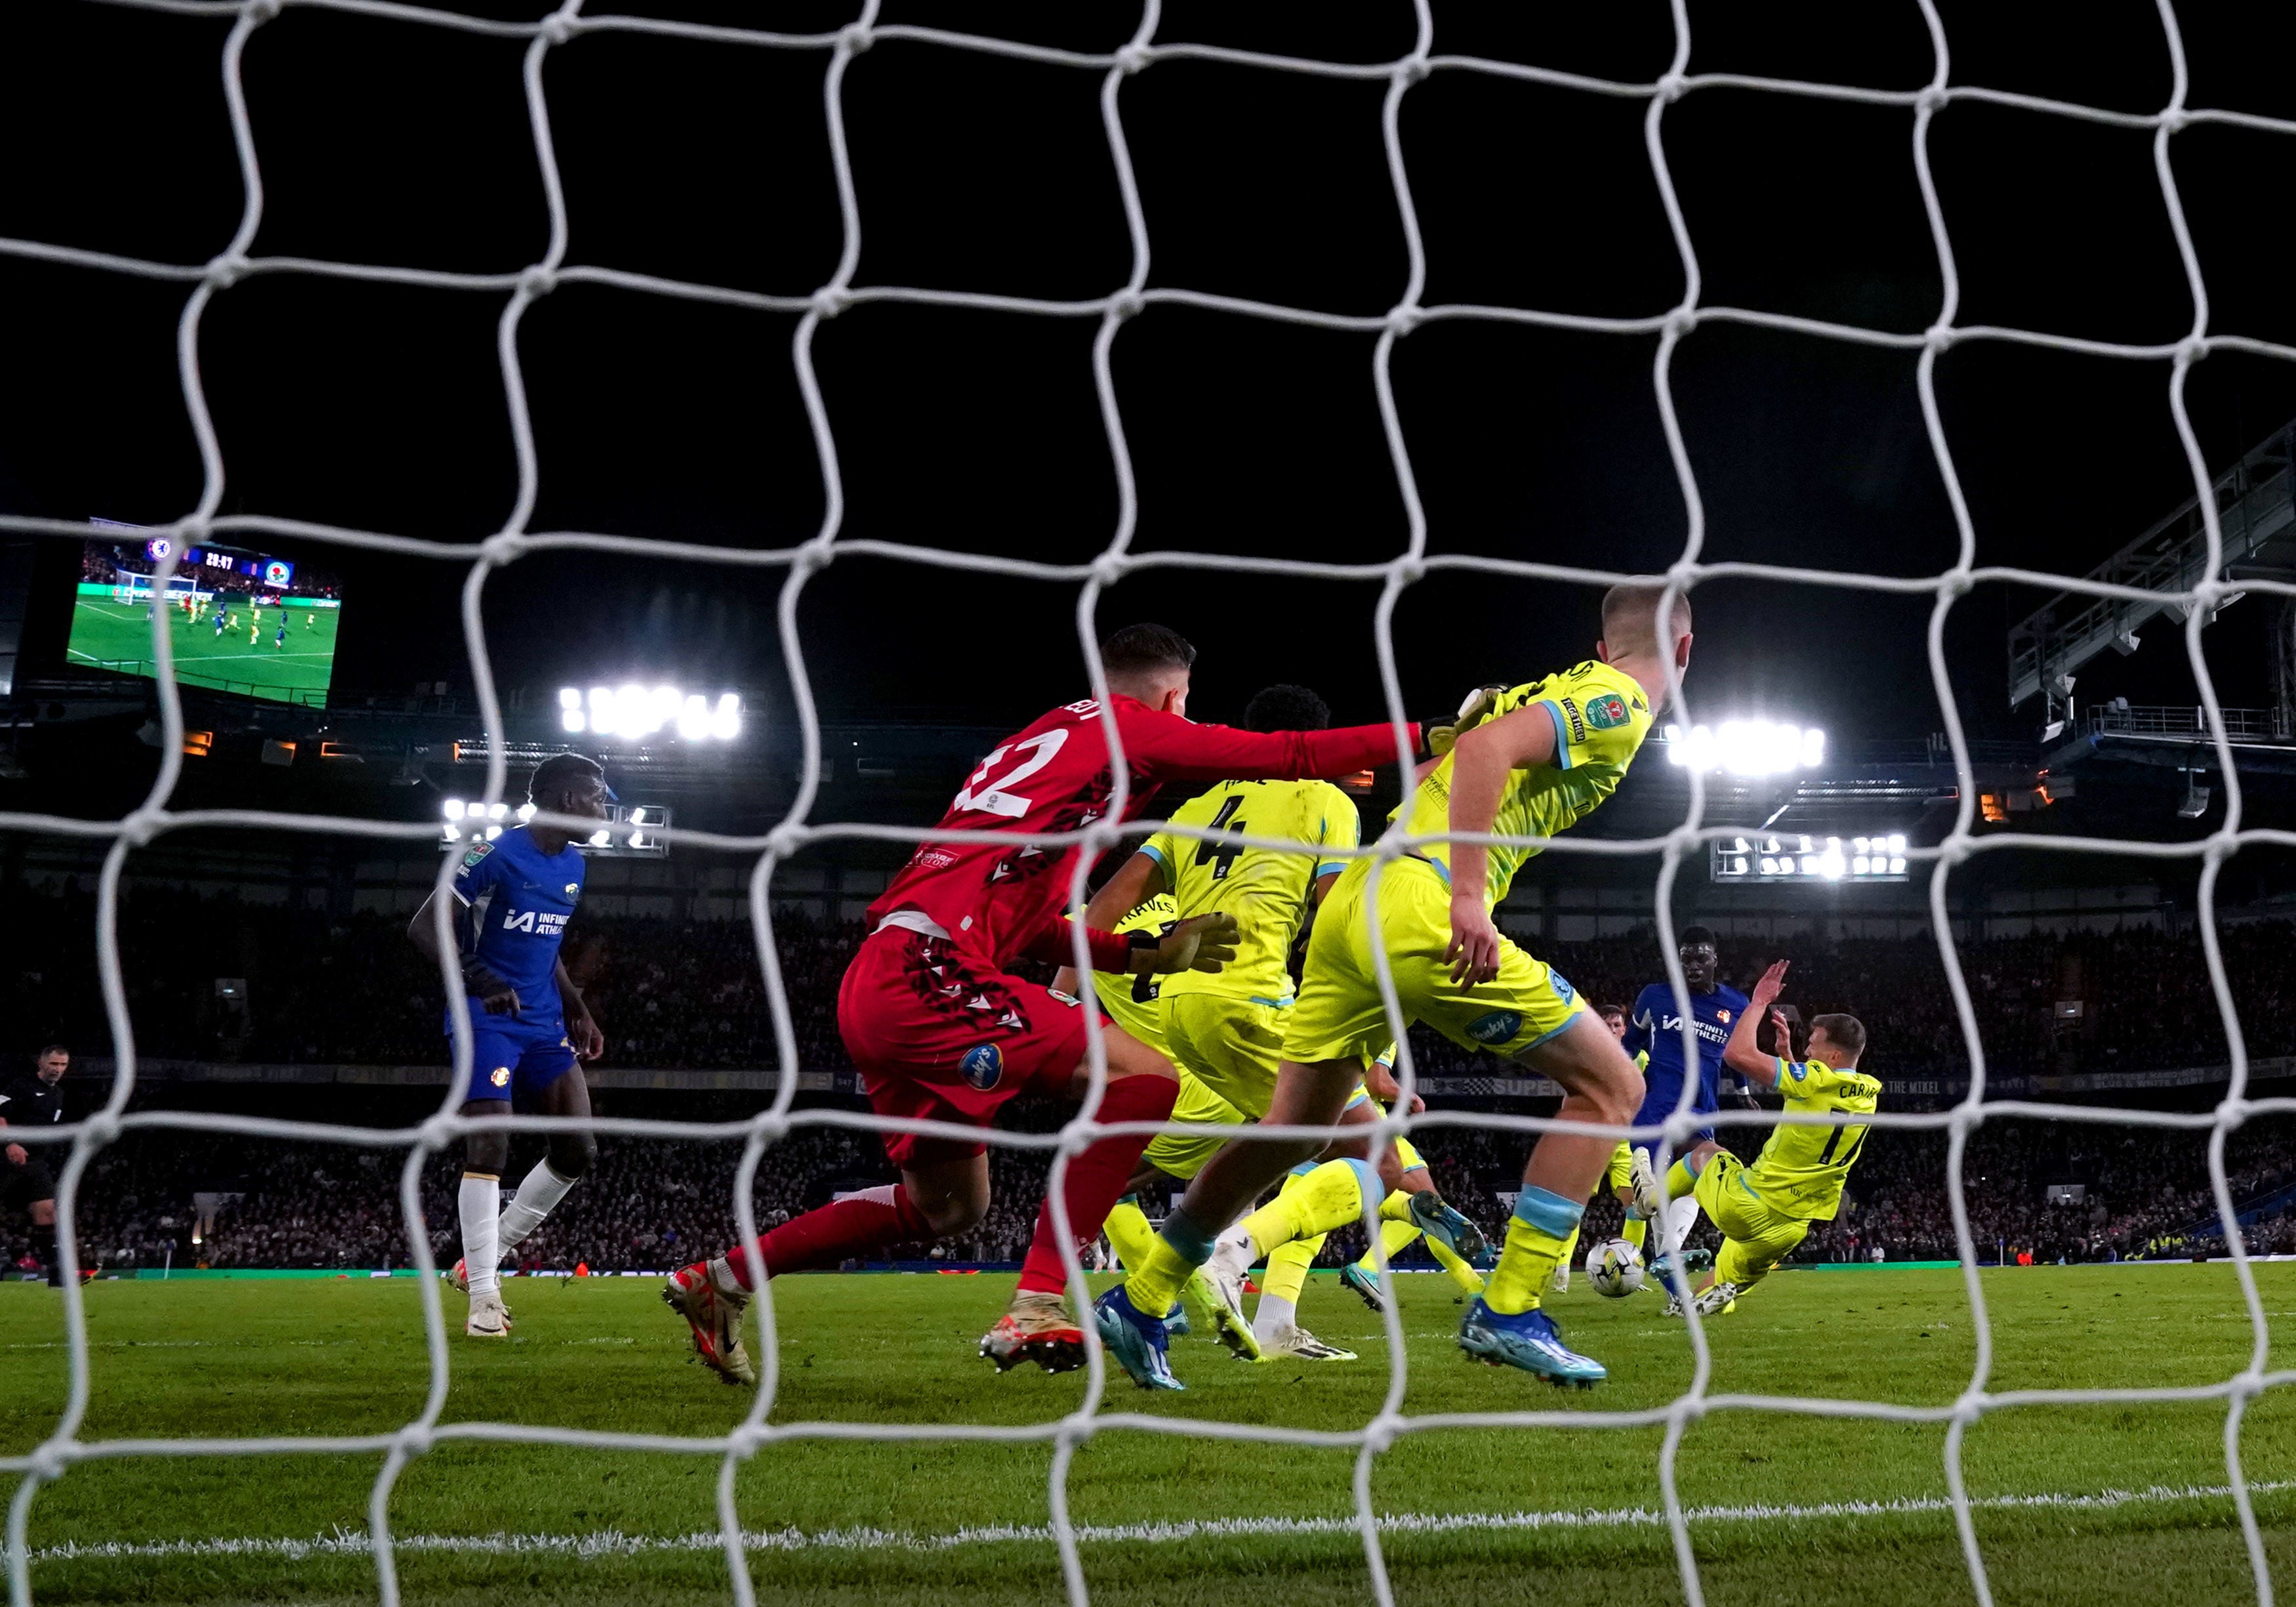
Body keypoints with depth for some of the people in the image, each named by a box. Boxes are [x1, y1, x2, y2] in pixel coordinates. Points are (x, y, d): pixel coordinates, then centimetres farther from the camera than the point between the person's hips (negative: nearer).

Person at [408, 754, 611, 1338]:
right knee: (489, 1147, -13)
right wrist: (474, 976, -31)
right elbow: (424, 927, -15)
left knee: (578, 1150, 1)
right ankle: (483, 1296, -4)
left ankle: (482, 1260, 15)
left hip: (544, 1025, 8)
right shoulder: (496, 853, -14)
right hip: (489, 1021, -7)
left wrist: (578, 1011, 17)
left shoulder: (573, 866, 11)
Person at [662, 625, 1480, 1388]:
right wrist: (1433, 733, 8)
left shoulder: (1044, 737, 27)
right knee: (1143, 1076, -13)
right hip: (928, 971, -10)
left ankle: (720, 1279, 28)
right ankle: (1037, 1308, -17)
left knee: (948, 1205, 21)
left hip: (875, 987, 10)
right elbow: (1286, 755, -1)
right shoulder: (1123, 726, 2)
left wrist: (1145, 952, 25)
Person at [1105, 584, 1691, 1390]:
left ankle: (1137, 1301, 27)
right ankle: (1506, 1311, -2)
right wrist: (1468, 896, -24)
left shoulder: (1565, 689, 25)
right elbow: (1485, 749, -18)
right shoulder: (1618, 704, -1)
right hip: (1420, 908, -9)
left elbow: (1436, 763, 30)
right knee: (1611, 1084, 1)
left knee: (1293, 1128, 19)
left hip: (1355, 899, 9)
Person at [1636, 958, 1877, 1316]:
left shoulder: (1818, 1080, -20)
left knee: (1704, 1152, 25)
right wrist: (1786, 1051, 16)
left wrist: (1760, 1001, -11)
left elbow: (1737, 1055, -21)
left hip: (1743, 1207, -6)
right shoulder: (1868, 1092, 3)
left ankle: (1653, 1197, 40)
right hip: (1791, 1227, 6)